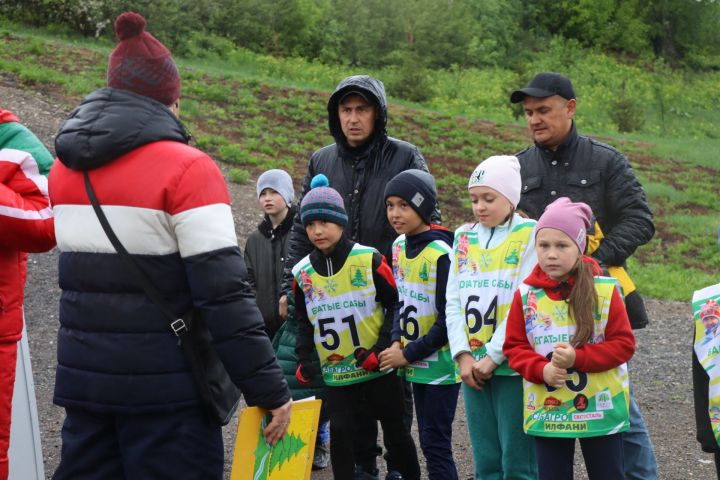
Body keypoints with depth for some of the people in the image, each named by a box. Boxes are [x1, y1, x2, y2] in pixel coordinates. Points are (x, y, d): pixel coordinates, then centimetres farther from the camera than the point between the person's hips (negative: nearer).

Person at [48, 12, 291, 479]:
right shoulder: (187, 168, -13)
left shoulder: (65, 168, 8)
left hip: (83, 379, 6)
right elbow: (224, 292, -17)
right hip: (165, 388, -6)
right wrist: (270, 389, -11)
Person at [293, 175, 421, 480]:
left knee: (395, 431, 9)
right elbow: (303, 322, 14)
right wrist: (304, 359, 2)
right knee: (340, 432, 0)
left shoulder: (370, 260, -11)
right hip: (336, 374, 3)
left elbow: (396, 306, -6)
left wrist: (382, 347, -14)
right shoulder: (302, 273, 1)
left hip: (378, 369, -3)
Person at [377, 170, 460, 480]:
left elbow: (448, 319, -18)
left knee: (436, 443, -5)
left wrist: (409, 354, -14)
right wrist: (397, 341, -2)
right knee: (428, 441, 14)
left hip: (441, 364, -8)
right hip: (416, 365, 8)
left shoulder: (440, 253, -19)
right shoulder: (399, 246, 5)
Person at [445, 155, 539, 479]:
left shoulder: (531, 235, -4)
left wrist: (493, 356, -13)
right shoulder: (464, 237, 12)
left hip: (512, 365, -5)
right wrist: (462, 355, -4)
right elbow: (453, 301, 8)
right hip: (472, 367, 5)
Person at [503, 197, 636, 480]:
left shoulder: (604, 290, -8)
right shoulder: (526, 295, -2)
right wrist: (541, 369, -16)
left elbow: (623, 344, -8)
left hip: (600, 408, -2)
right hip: (546, 411, 2)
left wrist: (577, 357, -20)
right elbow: (514, 347, 3)